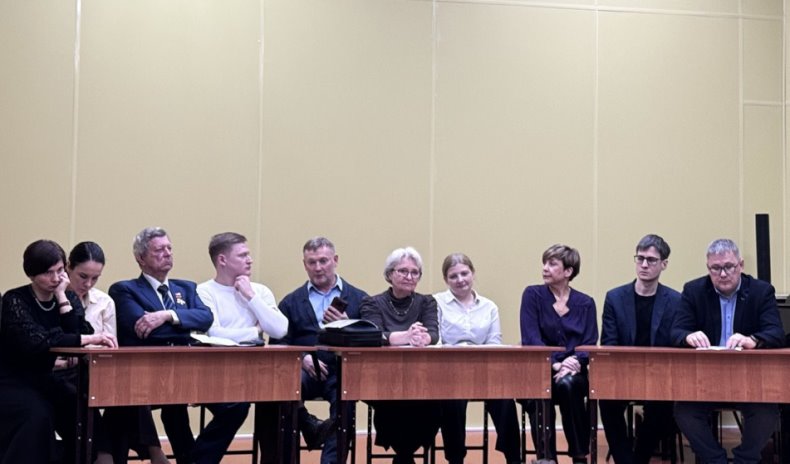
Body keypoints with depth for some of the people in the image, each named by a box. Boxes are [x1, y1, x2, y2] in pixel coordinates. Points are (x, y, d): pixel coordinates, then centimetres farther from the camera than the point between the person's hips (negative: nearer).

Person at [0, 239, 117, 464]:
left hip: (43, 380, 5)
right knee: (38, 414, -32)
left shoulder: (68, 298, 2)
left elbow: (77, 334, -14)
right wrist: (89, 339, -39)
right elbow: (36, 341, -32)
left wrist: (62, 297, -17)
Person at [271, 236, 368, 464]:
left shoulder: (358, 299, 14)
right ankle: (312, 428, -7)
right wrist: (302, 358, -13)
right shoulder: (291, 302, 17)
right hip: (306, 372, 1)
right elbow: (279, 344, 7)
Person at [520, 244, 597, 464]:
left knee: (567, 384, -34)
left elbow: (590, 345, 1)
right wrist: (555, 364, -21)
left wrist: (573, 364, -20)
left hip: (575, 373, 1)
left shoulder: (585, 303, 10)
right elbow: (530, 338, -6)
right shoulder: (533, 295, 5)